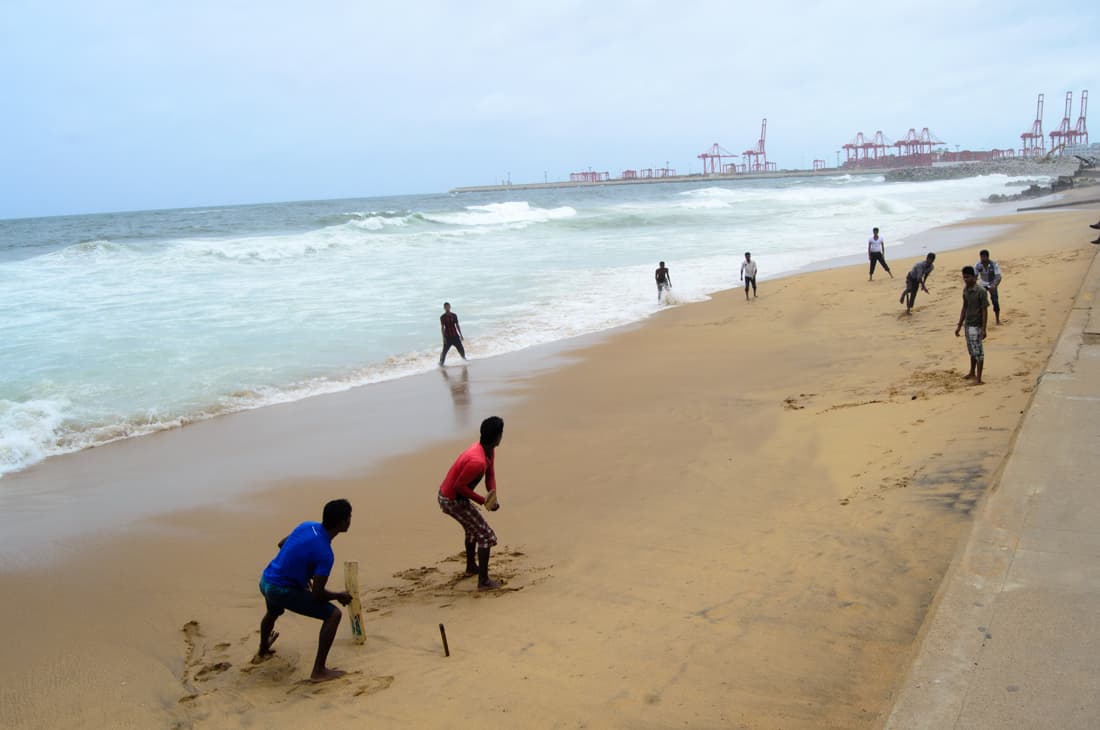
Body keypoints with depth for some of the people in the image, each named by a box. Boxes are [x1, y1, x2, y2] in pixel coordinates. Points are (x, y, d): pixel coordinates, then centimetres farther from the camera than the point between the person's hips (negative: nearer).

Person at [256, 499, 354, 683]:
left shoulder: (306, 526, -1)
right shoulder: (325, 554, -24)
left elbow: (281, 544, 18)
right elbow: (317, 595, -22)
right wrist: (340, 596, -3)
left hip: (265, 581, 8)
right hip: (283, 591, -8)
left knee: (273, 611, 40)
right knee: (333, 614, -6)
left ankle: (263, 651, 69)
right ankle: (319, 671, -5)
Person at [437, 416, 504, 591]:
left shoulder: (488, 450, -4)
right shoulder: (477, 461, -34)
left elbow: (490, 474, 4)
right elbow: (459, 486, -27)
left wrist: (492, 497, -12)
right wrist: (483, 501, -20)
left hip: (446, 495, 10)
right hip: (453, 501, -10)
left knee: (473, 528, 31)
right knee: (486, 535, -4)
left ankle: (471, 567, 49)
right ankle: (483, 581, 1)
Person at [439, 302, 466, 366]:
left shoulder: (454, 315, 7)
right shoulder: (442, 317, -3)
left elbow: (457, 325, 12)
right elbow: (442, 327, -6)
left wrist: (460, 334, 10)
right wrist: (444, 337, -12)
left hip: (455, 336, 3)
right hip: (448, 337, -3)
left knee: (461, 349, 5)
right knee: (445, 350, -5)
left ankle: (464, 358, 27)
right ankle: (441, 363, 7)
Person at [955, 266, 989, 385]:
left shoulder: (981, 291, -15)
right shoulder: (965, 290, 7)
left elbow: (985, 310, -15)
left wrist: (983, 329, -17)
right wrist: (959, 325, 15)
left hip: (976, 325, -7)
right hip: (968, 324, 7)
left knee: (978, 351, -4)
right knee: (971, 350, 19)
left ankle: (978, 378, -1)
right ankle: (972, 373, 33)